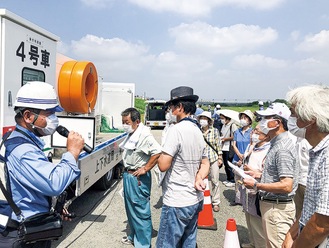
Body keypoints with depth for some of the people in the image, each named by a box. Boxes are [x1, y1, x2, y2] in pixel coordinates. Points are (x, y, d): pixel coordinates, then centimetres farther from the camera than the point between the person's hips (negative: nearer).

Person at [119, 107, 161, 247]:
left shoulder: (144, 135, -20)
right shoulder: (131, 134, 9)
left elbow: (158, 152, -31)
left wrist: (145, 169, -23)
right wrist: (126, 172, 15)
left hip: (138, 178, -10)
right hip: (128, 175, 10)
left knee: (141, 212, 0)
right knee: (130, 209, 22)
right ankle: (133, 237, 39)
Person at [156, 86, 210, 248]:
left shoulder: (176, 130, -18)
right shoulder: (198, 131, 11)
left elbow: (163, 165, -21)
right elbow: (205, 164, 15)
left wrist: (161, 155, -1)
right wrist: (198, 178, -4)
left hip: (177, 203, -9)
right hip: (195, 200, 9)